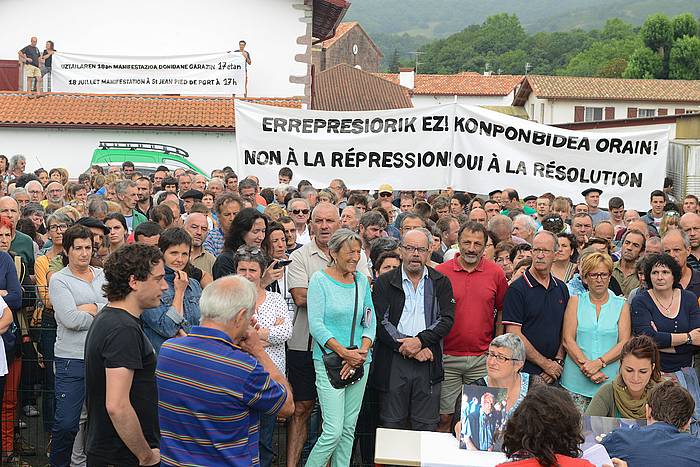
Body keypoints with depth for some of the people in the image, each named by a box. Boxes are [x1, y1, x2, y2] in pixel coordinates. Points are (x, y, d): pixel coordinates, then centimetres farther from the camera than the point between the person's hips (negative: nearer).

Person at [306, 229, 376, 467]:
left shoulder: (362, 280, 9)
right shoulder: (320, 279, -6)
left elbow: (370, 321, 10)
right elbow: (315, 324, -11)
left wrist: (362, 352, -7)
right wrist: (344, 353, -16)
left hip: (360, 362, 5)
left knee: (349, 429, 9)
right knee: (334, 431, -11)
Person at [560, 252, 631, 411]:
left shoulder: (621, 305, 9)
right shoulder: (575, 302, 8)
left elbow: (624, 343, 0)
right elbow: (567, 340, 0)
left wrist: (599, 363, -13)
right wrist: (585, 366, -13)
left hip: (609, 379, 0)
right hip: (576, 381, 0)